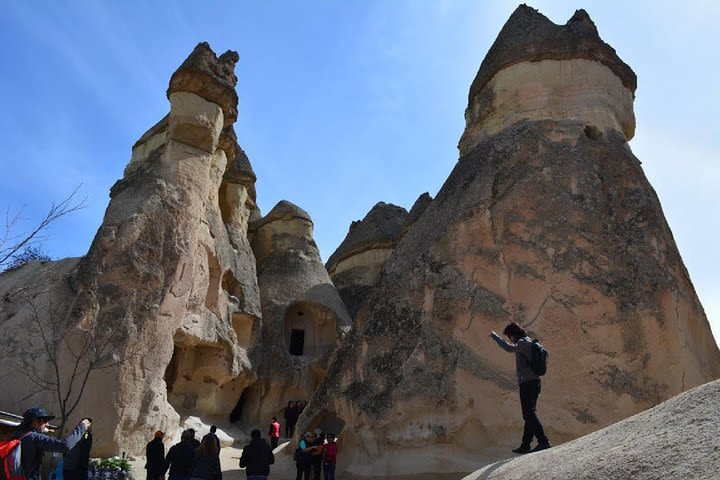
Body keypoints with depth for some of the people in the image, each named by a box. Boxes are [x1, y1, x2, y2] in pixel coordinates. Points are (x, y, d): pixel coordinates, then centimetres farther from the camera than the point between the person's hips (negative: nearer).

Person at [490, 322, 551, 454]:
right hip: (534, 382, 10)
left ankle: (543, 441, -13)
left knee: (529, 414, -9)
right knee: (530, 414, 11)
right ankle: (525, 445, 17)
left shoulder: (523, 342, -12)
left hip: (527, 383, -10)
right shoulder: (529, 342, 19)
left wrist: (495, 336, -23)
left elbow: (509, 348, -31)